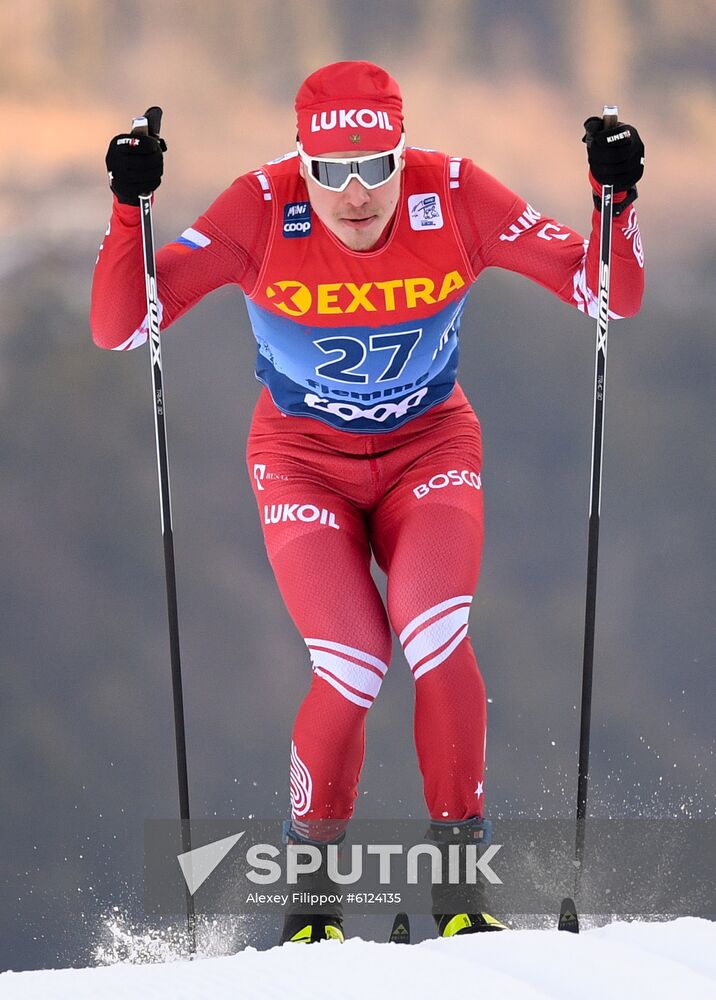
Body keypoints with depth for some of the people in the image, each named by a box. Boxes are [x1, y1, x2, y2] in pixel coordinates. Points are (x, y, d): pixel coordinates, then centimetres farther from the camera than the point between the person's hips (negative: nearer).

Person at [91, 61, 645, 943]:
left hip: (430, 447, 1)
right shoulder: (262, 210, -24)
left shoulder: (455, 197, -21)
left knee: (435, 637, -25)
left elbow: (607, 298, -16)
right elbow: (118, 328, -25)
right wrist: (131, 210, -40)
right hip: (305, 459, -1)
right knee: (352, 666, -19)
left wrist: (614, 200, -34)